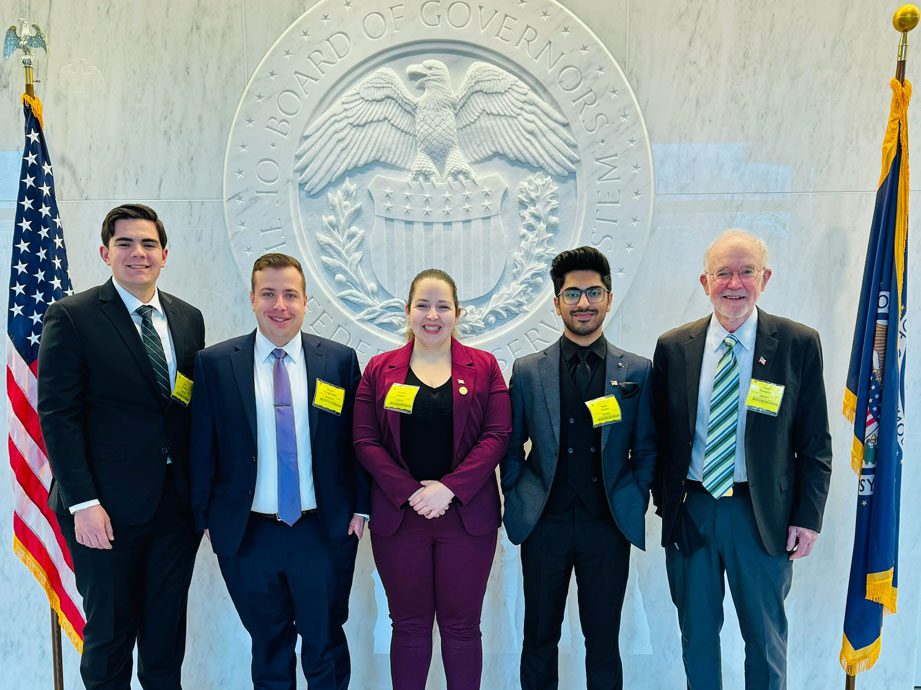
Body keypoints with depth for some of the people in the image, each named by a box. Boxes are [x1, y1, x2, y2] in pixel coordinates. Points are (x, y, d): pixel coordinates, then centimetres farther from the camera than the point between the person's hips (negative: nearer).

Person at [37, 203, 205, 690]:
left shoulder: (188, 318, 8)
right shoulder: (71, 317, -6)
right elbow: (58, 415, -10)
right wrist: (83, 503, -15)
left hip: (178, 503, 4)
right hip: (109, 507, -4)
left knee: (168, 631, 16)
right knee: (110, 632, 11)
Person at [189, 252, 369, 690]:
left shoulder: (339, 360, -1)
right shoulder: (215, 363, -3)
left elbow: (355, 440, 2)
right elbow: (203, 448, 1)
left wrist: (360, 506, -1)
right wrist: (206, 518, 1)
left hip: (325, 532, 0)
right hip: (248, 535, 1)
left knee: (326, 647, 14)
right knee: (268, 650, 17)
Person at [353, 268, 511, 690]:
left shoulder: (483, 367, 2)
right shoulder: (380, 370, 4)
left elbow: (497, 436, -5)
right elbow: (365, 441, -1)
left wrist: (449, 488, -14)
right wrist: (409, 493, -12)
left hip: (467, 516, 0)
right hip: (398, 516, 1)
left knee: (461, 625, 9)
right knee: (409, 625, 12)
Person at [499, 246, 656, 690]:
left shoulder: (637, 371, 2)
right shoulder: (527, 370, 2)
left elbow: (646, 449, 6)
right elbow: (510, 446, 7)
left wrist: (633, 505, -1)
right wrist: (518, 499, 0)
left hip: (608, 525, 0)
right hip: (545, 523, 0)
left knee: (603, 641, 12)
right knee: (539, 639, 13)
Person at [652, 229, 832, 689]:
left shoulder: (799, 344, -4)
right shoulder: (673, 347, 0)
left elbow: (815, 441, -2)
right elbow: (660, 434, 5)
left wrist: (808, 517, -5)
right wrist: (663, 499, 2)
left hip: (763, 513, -1)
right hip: (690, 510, 2)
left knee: (766, 638, 13)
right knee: (697, 634, 17)